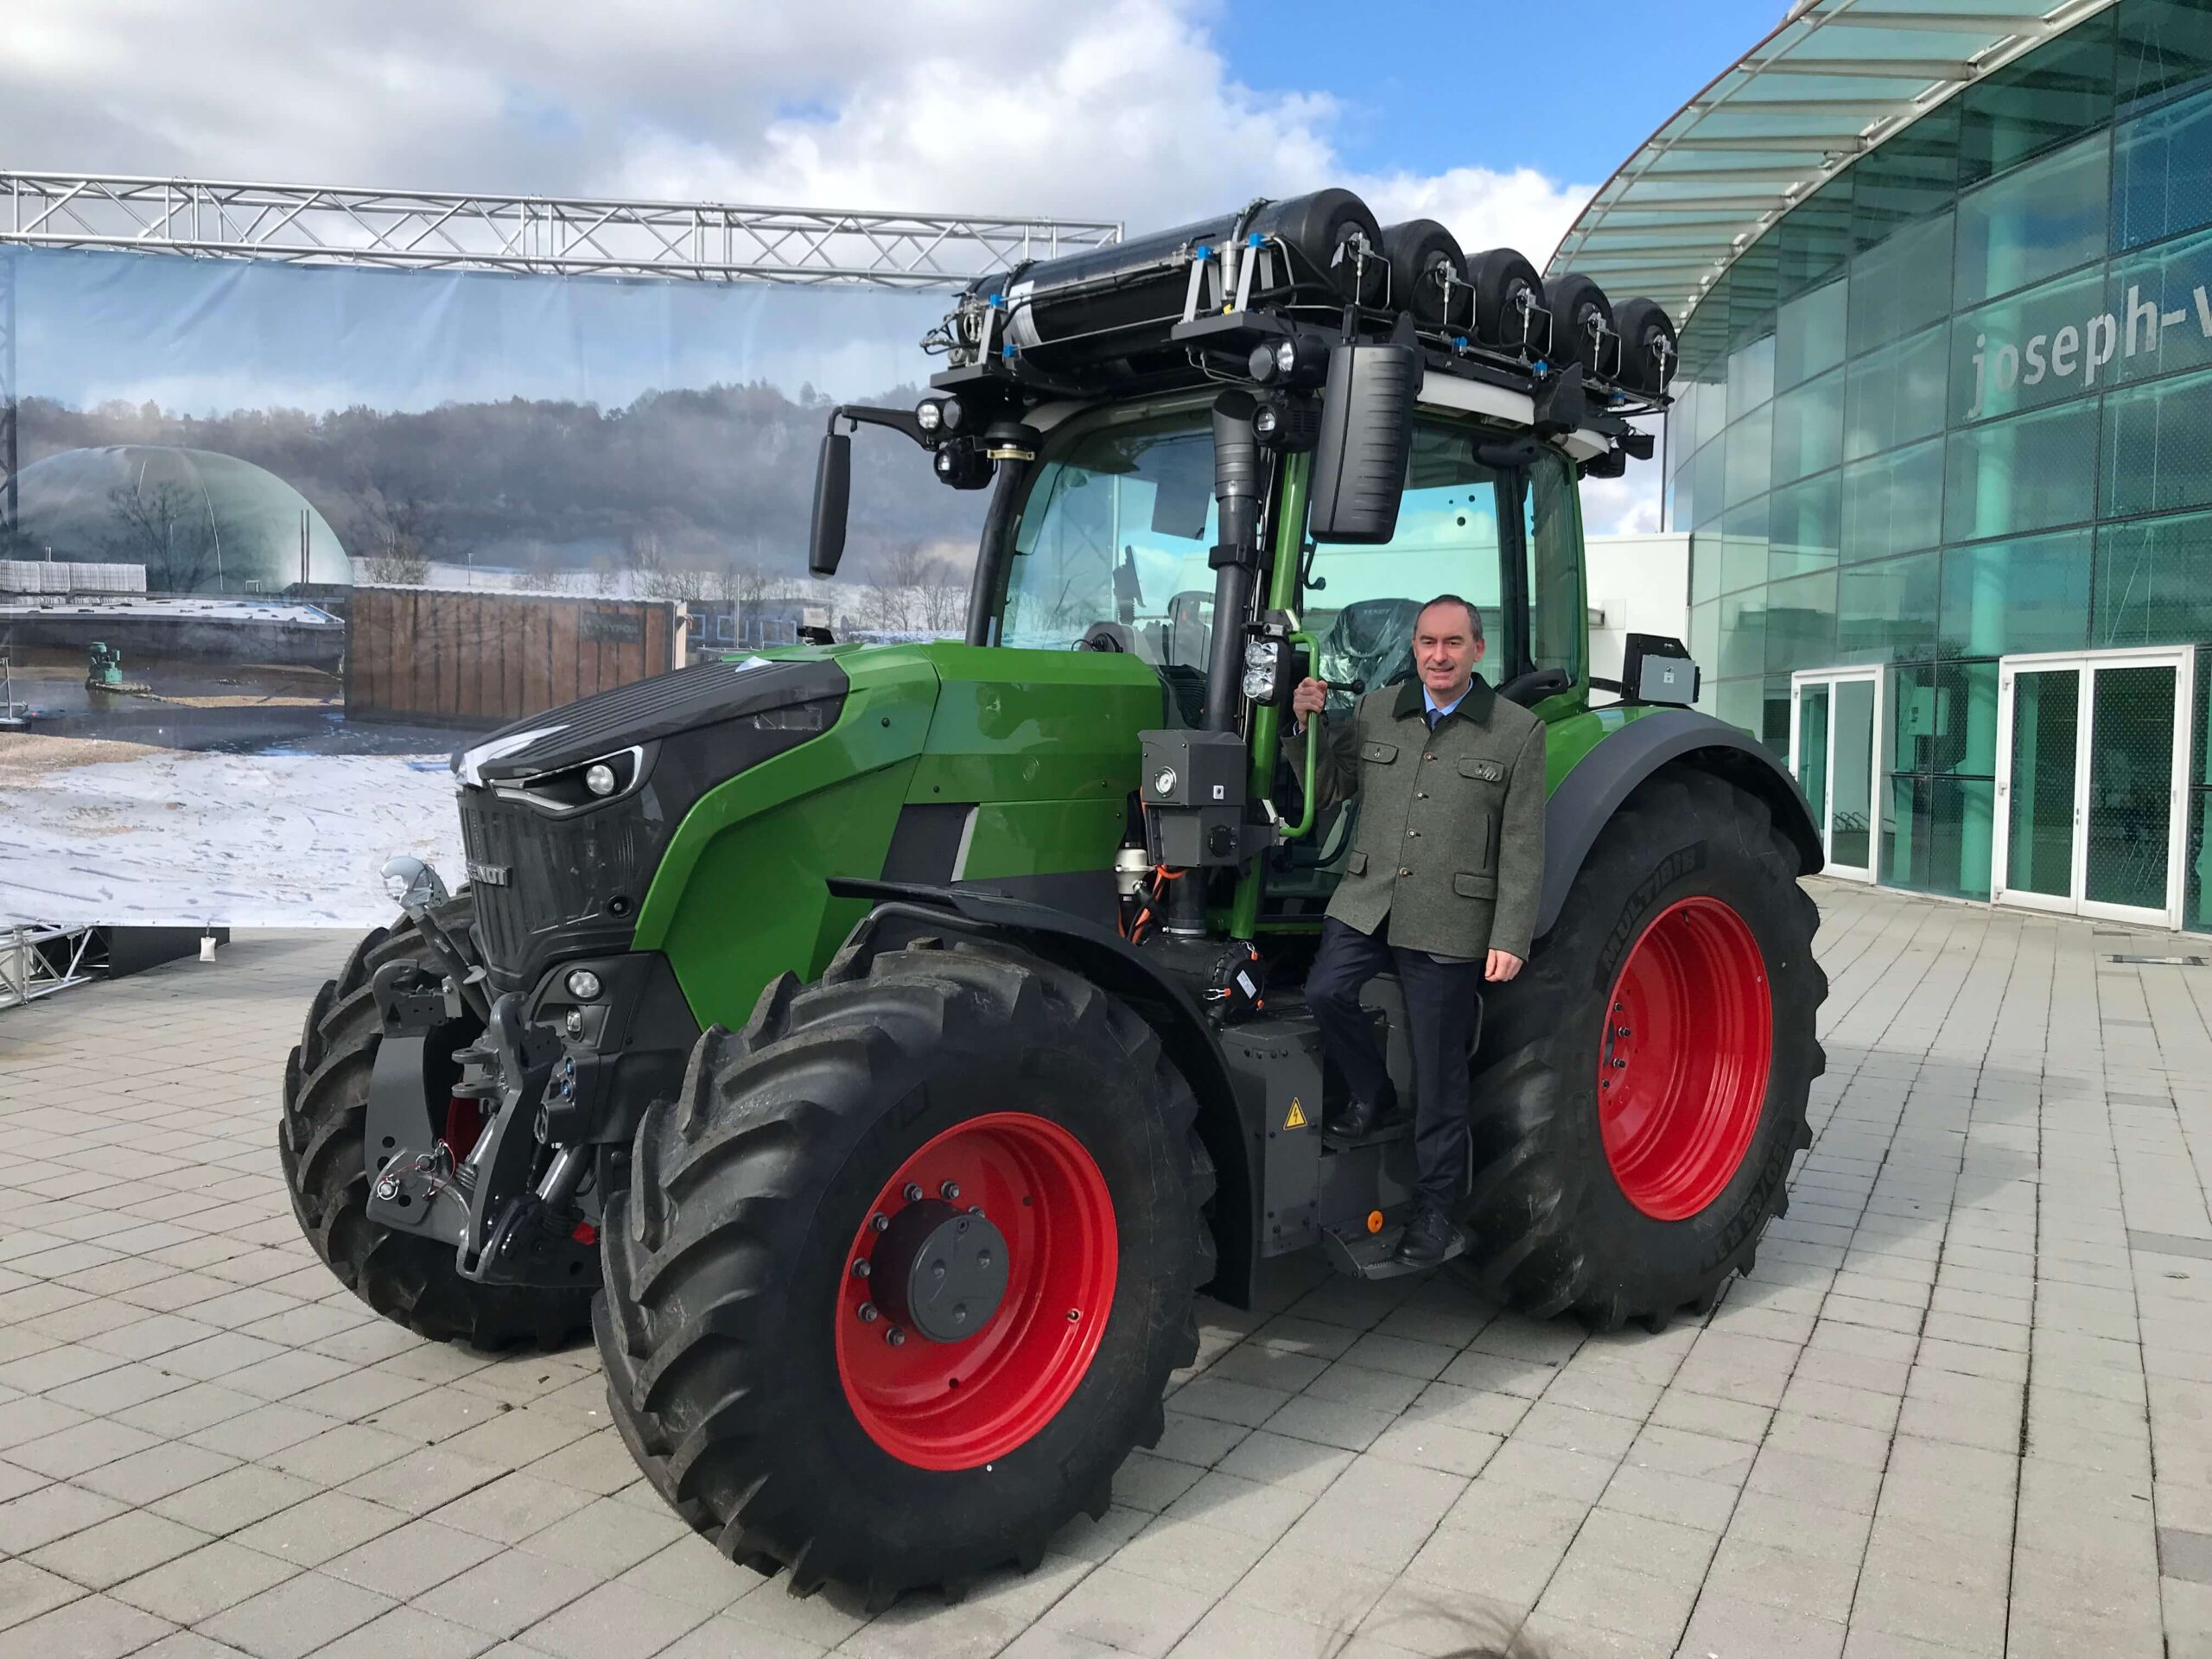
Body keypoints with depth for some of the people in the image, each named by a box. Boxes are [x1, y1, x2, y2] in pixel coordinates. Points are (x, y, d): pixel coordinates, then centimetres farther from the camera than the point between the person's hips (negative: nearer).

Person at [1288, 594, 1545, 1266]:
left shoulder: (1517, 731, -1)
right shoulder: (1375, 712, 8)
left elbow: (1522, 850, -2)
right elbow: (1329, 789, 15)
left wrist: (1510, 939, -7)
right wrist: (1309, 726, -2)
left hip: (1450, 924, -2)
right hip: (1366, 902, 3)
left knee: (1439, 1072, 5)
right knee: (1325, 992, -23)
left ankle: (1437, 1207, 22)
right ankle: (1374, 1096, 6)